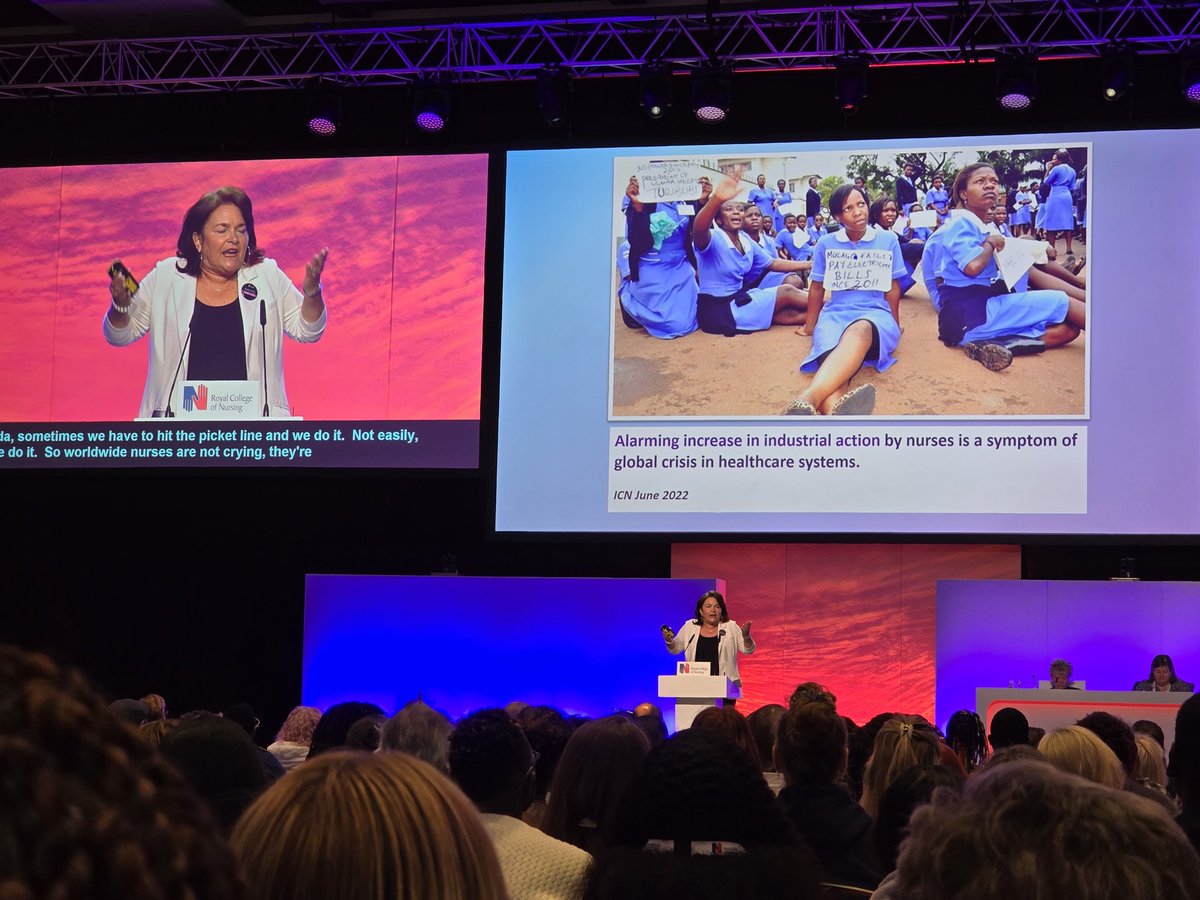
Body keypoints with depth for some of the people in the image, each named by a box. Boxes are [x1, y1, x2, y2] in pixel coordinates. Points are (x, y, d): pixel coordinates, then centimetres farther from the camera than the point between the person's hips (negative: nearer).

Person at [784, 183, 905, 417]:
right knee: (831, 353, -39)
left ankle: (808, 399, -71)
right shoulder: (826, 244, 10)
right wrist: (811, 326, 25)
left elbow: (892, 287, 15)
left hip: (875, 314, -1)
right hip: (835, 314, 1)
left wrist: (894, 325, 22)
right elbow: (816, 288, 20)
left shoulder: (888, 240, 9)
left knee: (859, 331, -43)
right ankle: (838, 412, -77)